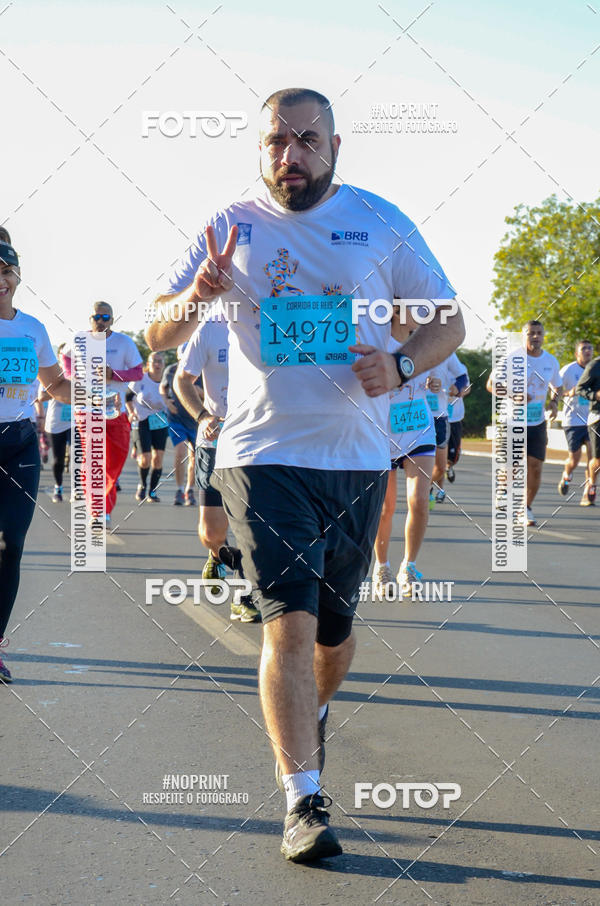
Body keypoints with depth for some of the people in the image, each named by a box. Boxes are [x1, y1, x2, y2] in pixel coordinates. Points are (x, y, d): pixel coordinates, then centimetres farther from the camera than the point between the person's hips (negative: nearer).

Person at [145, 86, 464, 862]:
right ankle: (304, 803, -8)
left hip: (357, 460, 2)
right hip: (263, 456, -2)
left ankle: (313, 716, 45)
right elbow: (157, 336, 3)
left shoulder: (381, 222, 3)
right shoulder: (233, 227, 2)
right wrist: (197, 295, -20)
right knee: (289, 623, -13)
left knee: (333, 629, 14)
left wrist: (400, 366, -12)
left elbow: (448, 321, 8)